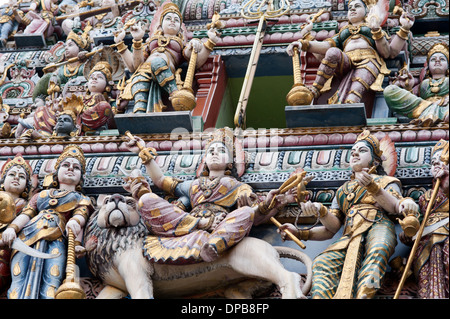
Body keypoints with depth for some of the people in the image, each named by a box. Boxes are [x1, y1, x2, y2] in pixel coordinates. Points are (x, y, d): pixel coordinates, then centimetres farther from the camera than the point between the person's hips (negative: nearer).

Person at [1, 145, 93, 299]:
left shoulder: (82, 199, 29)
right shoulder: (42, 194, 34)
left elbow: (81, 215, 6)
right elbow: (26, 213, 18)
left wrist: (74, 222, -19)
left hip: (56, 239, -2)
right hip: (28, 234, 2)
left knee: (51, 282, -28)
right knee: (19, 279, -22)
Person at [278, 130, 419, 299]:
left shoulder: (386, 182, 24)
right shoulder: (343, 190, 35)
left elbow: (394, 207, 0)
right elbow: (333, 228, 22)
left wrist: (371, 186, -16)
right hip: (351, 235, 3)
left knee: (376, 252, -41)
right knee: (321, 262, -29)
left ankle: (363, 295, -60)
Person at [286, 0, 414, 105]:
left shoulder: (371, 28, 33)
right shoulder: (343, 32, 39)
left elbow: (389, 53, 14)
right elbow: (326, 46, 17)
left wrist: (404, 29, 3)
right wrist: (304, 43, 0)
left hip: (368, 60, -3)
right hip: (346, 62, 3)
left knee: (355, 94, -39)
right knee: (333, 52, -36)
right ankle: (314, 91, -41)